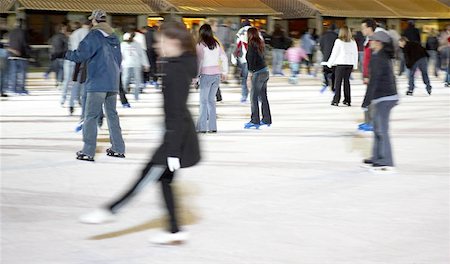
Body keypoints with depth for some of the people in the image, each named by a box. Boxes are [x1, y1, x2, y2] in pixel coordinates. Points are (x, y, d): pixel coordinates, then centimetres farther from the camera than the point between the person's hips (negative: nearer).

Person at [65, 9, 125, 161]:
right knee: (112, 115, 15)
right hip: (113, 83, 7)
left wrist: (66, 54, 1)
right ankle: (118, 149, 19)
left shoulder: (94, 36, -10)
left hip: (97, 84, -7)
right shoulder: (114, 38, 12)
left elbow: (80, 55, -15)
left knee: (90, 116, -4)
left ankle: (88, 152, -7)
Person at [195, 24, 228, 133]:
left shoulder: (200, 45, -8)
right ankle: (212, 127, 9)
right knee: (211, 100, 11)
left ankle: (202, 126, -4)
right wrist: (224, 72, 19)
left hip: (206, 74, -5)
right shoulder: (216, 44, 8)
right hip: (217, 74, 5)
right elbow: (224, 58, 11)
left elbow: (199, 61, -12)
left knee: (204, 100, -1)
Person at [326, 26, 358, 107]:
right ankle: (347, 100, 9)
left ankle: (336, 100, -3)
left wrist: (329, 63, 7)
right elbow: (355, 54, 10)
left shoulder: (339, 41, -6)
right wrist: (355, 65, 17)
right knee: (347, 80, 10)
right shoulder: (353, 41, 6)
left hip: (341, 63, -4)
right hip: (350, 63, 4)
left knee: (338, 82, 0)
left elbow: (334, 53, -3)